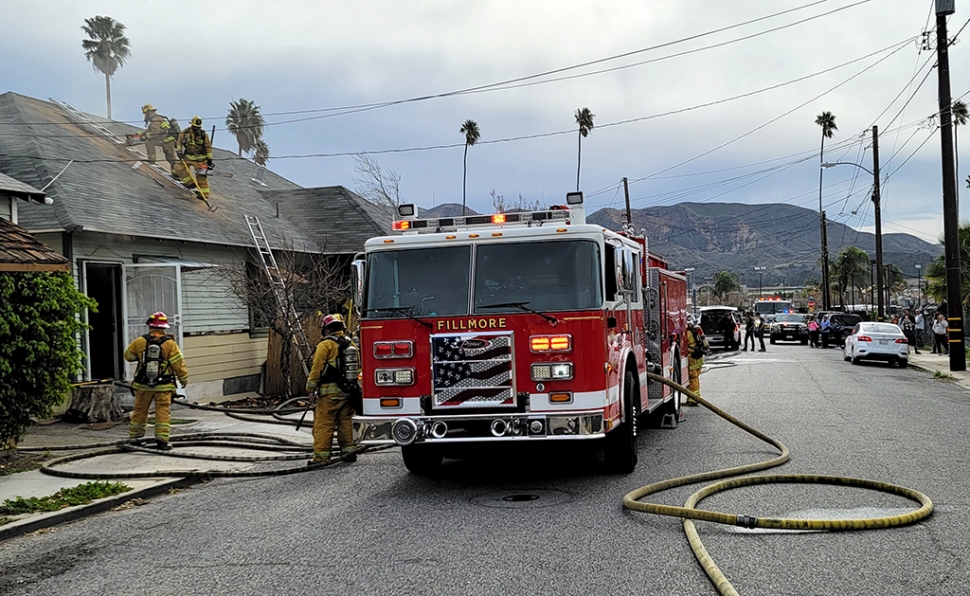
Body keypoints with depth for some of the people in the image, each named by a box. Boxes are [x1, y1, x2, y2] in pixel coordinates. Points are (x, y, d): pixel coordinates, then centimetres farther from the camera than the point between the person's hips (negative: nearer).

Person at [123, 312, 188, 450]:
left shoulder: (139, 342, -3)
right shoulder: (170, 344, -9)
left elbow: (128, 356, 11)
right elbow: (178, 364, -6)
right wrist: (184, 379, 7)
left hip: (143, 385, 2)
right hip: (164, 387, -2)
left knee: (140, 410, 16)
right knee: (163, 412, 2)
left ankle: (134, 436, 25)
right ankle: (162, 439, -4)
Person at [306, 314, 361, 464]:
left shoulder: (326, 345, -8)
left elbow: (317, 368, -11)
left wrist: (311, 388, -4)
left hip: (329, 391, -6)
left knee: (323, 423, -3)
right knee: (346, 421, 14)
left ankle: (321, 455, -5)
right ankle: (349, 450, 16)